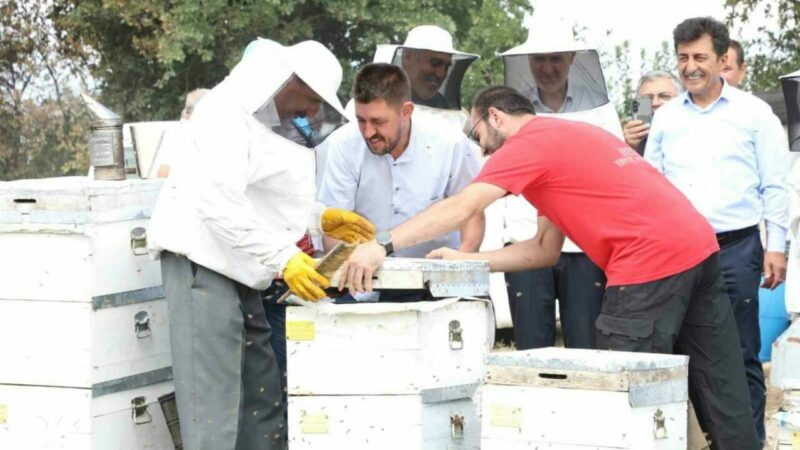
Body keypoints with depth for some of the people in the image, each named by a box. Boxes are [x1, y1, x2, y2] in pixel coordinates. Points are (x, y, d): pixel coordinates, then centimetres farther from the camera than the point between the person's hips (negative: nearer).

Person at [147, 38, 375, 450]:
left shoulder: (276, 123, 15)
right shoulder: (229, 113, -15)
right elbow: (219, 200, -25)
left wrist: (321, 219, 11)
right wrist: (282, 258, -28)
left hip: (239, 271, 10)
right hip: (201, 260, -10)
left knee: (263, 402, 10)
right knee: (213, 402, -12)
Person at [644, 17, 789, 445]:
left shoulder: (753, 113, 2)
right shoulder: (666, 118, 10)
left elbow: (774, 186, 2)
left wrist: (775, 248, -4)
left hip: (736, 249, -3)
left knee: (740, 355, -1)